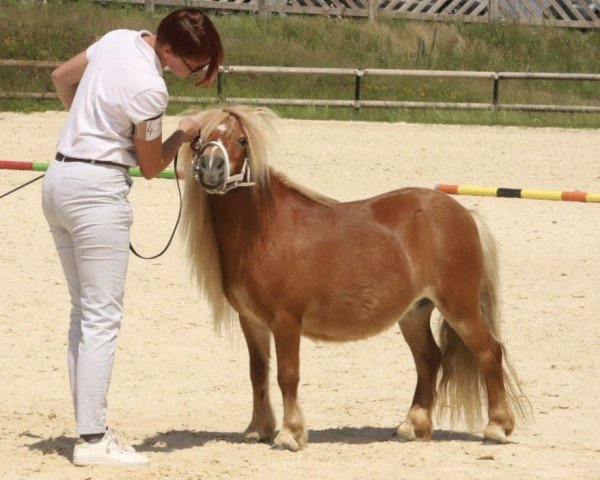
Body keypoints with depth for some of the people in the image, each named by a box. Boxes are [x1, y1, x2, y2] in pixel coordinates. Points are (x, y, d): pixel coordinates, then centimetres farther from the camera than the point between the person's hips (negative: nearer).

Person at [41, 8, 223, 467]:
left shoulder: (120, 39, 4)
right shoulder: (149, 89, -20)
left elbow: (62, 77, 21)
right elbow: (151, 166, -7)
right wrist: (183, 135, 9)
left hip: (59, 180, 10)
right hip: (97, 189, -10)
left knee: (86, 311, 14)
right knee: (103, 317, -6)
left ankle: (90, 426, 16)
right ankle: (92, 441, -6)